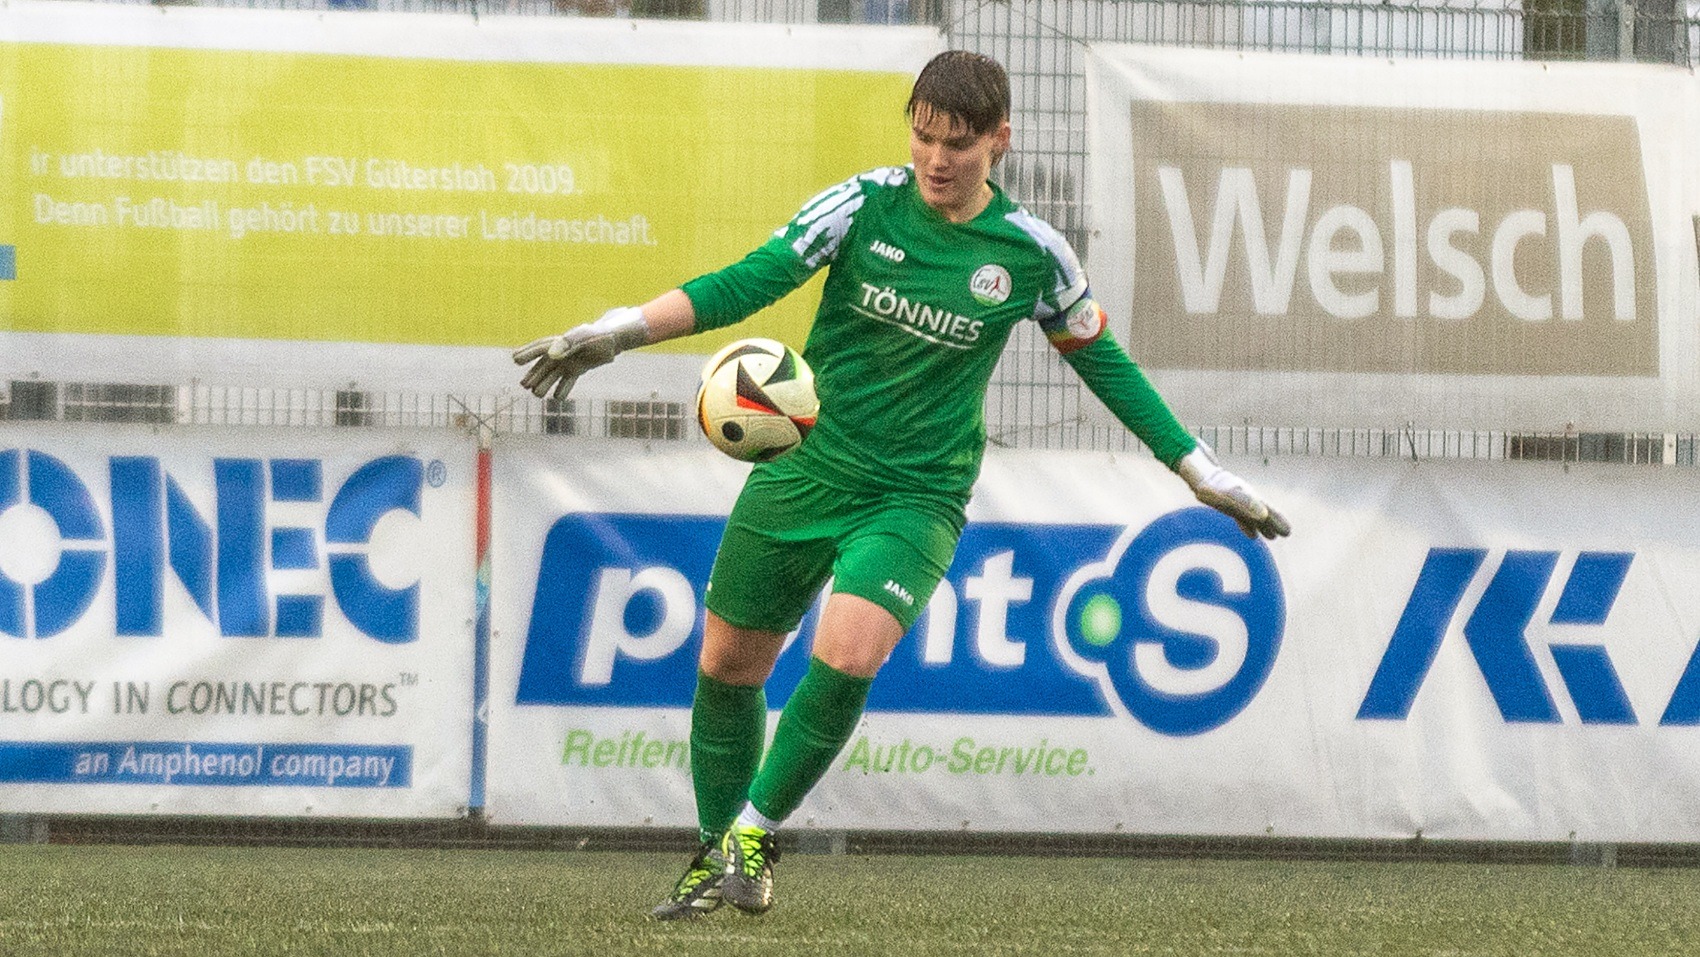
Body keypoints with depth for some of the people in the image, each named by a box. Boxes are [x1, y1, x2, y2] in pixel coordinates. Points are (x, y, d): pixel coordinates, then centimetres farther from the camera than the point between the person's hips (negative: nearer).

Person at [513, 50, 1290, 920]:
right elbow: (752, 280, -10)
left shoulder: (1031, 255, -5)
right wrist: (622, 330, -23)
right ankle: (713, 852, 29)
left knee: (846, 656, -25)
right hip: (803, 467, 2)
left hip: (915, 495, -2)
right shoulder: (864, 204, -5)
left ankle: (756, 833, -6)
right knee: (727, 664, 7)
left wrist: (1201, 472, 10)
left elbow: (1102, 361, 9)